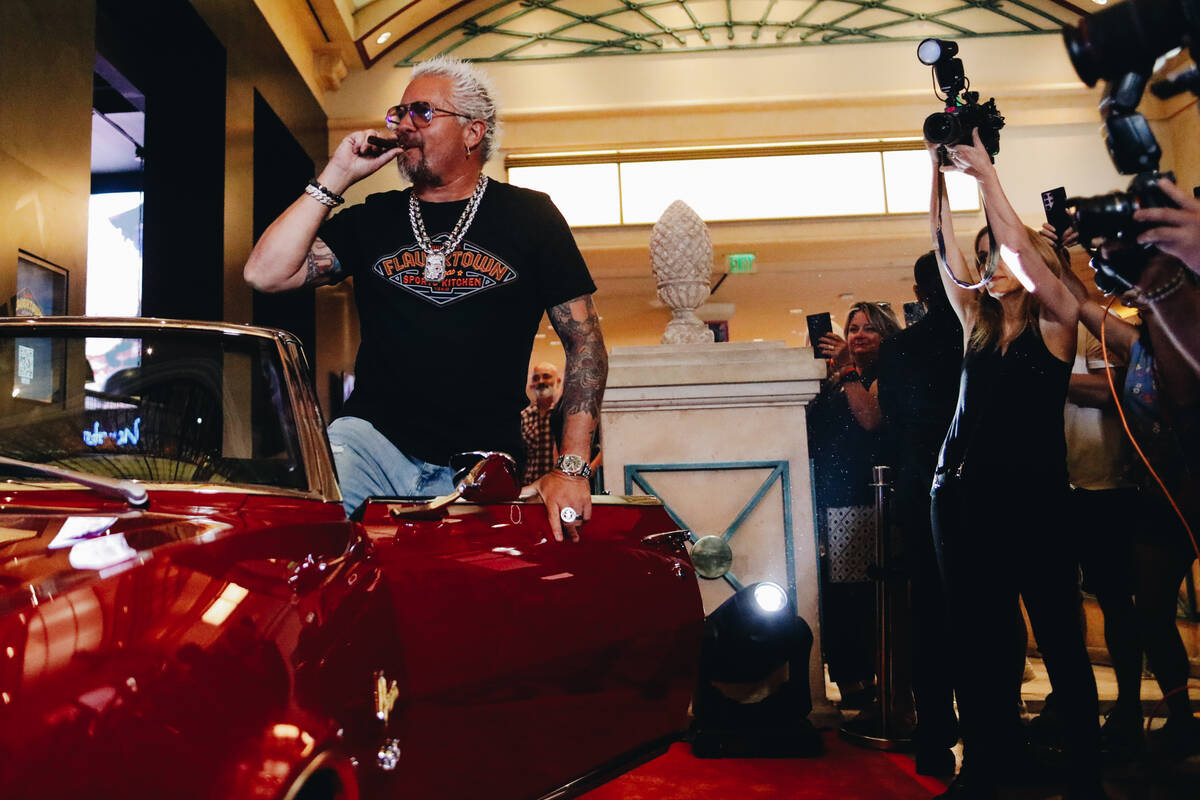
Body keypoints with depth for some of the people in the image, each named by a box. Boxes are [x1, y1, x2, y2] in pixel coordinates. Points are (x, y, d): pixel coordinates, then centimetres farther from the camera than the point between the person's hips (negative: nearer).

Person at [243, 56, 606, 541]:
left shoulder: (528, 216, 7)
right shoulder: (373, 219, 15)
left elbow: (584, 341, 5)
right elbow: (264, 274, 4)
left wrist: (571, 468, -4)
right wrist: (337, 176, 2)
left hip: (480, 470, 0)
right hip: (373, 440, 1)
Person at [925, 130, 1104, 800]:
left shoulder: (1056, 322, 0)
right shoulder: (978, 320, 13)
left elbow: (1019, 244, -13)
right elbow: (946, 249, 6)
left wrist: (987, 173, -12)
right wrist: (941, 173, 1)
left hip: (1034, 499, -5)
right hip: (965, 497, 5)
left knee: (1060, 637, 1)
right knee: (978, 637, 11)